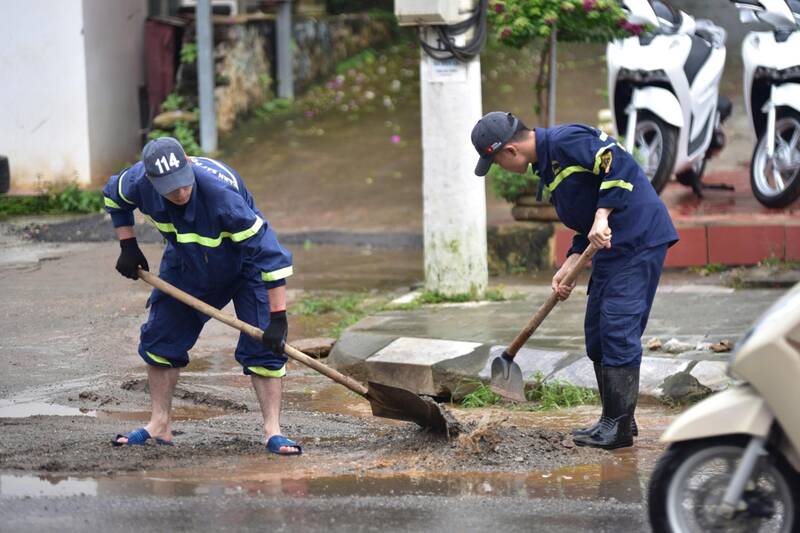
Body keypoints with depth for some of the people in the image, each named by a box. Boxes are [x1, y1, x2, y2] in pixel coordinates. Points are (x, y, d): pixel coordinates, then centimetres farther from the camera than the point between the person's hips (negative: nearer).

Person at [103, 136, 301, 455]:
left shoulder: (220, 192, -43)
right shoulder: (140, 180, -27)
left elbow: (269, 253, -41)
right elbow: (113, 196, 2)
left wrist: (278, 318, -41)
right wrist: (128, 247, -4)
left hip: (243, 264, -5)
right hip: (185, 262, 5)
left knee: (263, 343, -16)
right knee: (160, 339, 5)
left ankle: (272, 431, -11)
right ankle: (159, 426, 17)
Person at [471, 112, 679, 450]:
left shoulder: (564, 142, -14)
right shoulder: (547, 164, 18)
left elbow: (620, 163, -25)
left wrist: (602, 217, -26)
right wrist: (570, 265, 8)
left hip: (639, 240, -11)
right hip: (612, 246, 11)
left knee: (618, 329, -12)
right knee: (598, 331, 13)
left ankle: (619, 427, -9)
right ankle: (615, 420, 20)